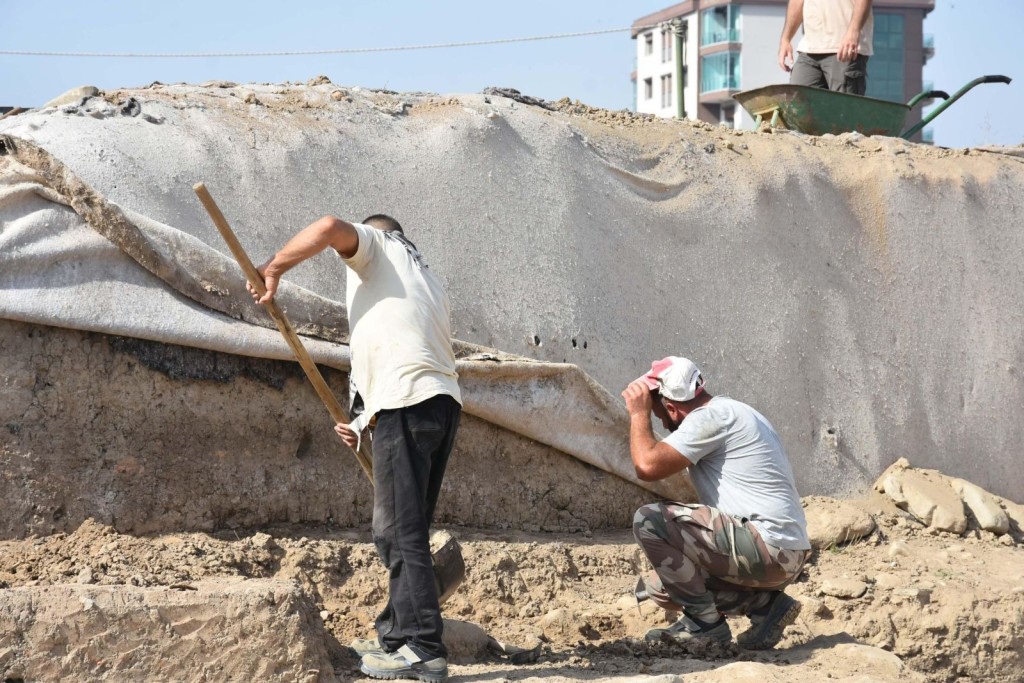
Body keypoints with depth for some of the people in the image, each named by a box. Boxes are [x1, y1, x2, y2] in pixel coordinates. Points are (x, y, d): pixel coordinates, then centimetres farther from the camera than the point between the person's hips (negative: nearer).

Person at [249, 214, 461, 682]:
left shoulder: (378, 246, 11)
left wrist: (273, 269, -1)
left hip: (406, 403, -9)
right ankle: (397, 634, 21)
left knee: (400, 532, -10)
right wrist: (364, 423, 23)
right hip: (442, 402, 9)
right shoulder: (430, 284, 32)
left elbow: (330, 227, -12)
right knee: (402, 531, 16)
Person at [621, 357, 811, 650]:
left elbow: (648, 466, -18)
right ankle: (764, 603, 8)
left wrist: (639, 414, -5)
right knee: (659, 587, 17)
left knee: (649, 521, -15)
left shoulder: (710, 417, -11)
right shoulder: (730, 413, 20)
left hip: (767, 548, -10)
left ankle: (704, 621, -8)